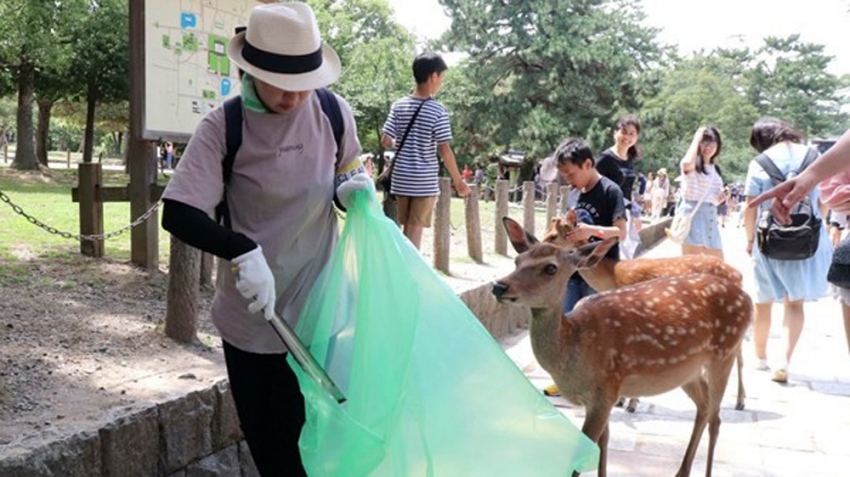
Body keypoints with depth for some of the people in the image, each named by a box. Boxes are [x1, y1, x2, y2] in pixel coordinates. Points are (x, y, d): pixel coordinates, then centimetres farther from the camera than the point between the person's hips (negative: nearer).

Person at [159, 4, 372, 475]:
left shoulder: (334, 112, -6)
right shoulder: (222, 127, -13)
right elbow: (177, 214, -17)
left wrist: (353, 188, -13)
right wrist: (244, 252, -33)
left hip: (319, 307, 2)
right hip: (252, 316, -1)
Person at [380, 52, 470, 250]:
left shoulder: (399, 106, 0)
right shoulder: (438, 111, -11)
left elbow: (385, 141, -1)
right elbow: (444, 150, -14)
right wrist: (458, 180, -5)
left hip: (401, 178, 4)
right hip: (425, 180, -4)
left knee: (407, 229, 15)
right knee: (416, 230, 1)